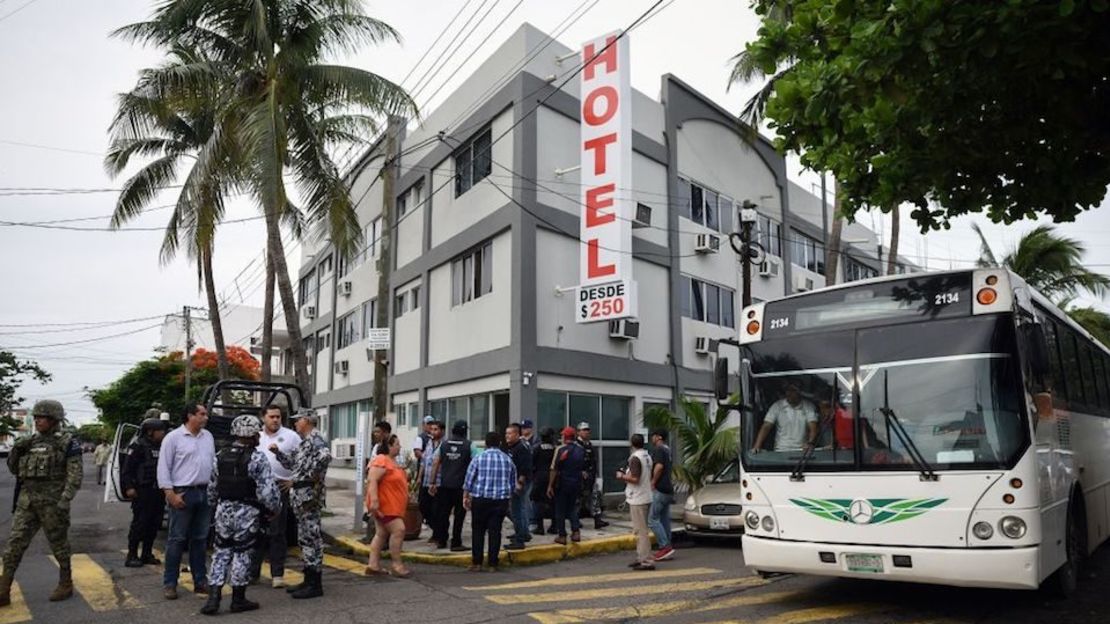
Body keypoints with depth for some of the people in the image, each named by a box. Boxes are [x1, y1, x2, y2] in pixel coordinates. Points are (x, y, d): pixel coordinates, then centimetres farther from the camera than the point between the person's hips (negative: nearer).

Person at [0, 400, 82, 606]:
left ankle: (66, 585, 20)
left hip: (52, 500, -5)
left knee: (58, 543, 5)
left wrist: (65, 500, -21)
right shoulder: (31, 441, 11)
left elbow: (75, 475, -11)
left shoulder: (67, 443, -5)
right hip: (26, 499, 5)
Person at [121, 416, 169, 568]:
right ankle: (132, 555, 5)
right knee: (140, 523, -4)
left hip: (158, 491, 7)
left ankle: (147, 554, 20)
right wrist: (129, 487, -17)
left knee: (154, 524, 10)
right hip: (143, 491, -7)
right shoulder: (138, 446, -8)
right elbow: (127, 468, -11)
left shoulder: (162, 446, 13)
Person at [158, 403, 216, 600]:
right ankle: (169, 584, 9)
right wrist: (170, 494, -14)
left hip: (205, 493, 6)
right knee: (177, 539, 0)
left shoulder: (208, 437, 12)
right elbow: (163, 467, -8)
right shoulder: (173, 437, -6)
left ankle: (200, 581, 19)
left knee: (200, 539, 12)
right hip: (183, 493, -5)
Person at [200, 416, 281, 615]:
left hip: (224, 511, 5)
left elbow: (212, 488, 12)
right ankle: (238, 600, 16)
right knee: (242, 554, 5)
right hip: (247, 513, -5)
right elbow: (268, 489, -17)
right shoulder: (257, 458, -14)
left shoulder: (220, 457, 5)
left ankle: (213, 598, 7)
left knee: (221, 553, 13)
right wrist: (274, 508, -1)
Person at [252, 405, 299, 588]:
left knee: (277, 532, -1)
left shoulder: (290, 436, 1)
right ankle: (253, 571, 20)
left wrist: (294, 480, -5)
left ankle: (277, 574, 5)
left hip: (280, 487, -3)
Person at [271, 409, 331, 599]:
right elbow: (293, 464, 26)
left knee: (310, 537, -6)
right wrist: (278, 452, 17)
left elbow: (325, 455, -34)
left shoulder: (315, 439, -13)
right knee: (305, 537, 15)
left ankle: (315, 585, 0)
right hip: (300, 494, 10)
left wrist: (314, 476, -25)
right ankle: (309, 580, 24)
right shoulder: (304, 442, 19)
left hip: (308, 494, -10)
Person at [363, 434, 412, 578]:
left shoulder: (393, 461, 15)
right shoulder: (381, 461, -17)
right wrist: (374, 500, -32)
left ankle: (373, 565, 15)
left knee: (382, 533, 11)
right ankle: (396, 564, -3)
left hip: (392, 506, 11)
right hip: (383, 505, -11)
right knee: (398, 530, -12)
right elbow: (371, 480, -26)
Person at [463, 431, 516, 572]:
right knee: (495, 531, 6)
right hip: (501, 501, 2)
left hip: (480, 499, -2)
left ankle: (476, 563, 9)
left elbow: (469, 481, -1)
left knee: (478, 531, 8)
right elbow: (513, 484, 12)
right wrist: (507, 497, 24)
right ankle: (493, 564, 8)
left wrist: (465, 497, 9)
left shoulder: (478, 459, -2)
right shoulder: (508, 460, 6)